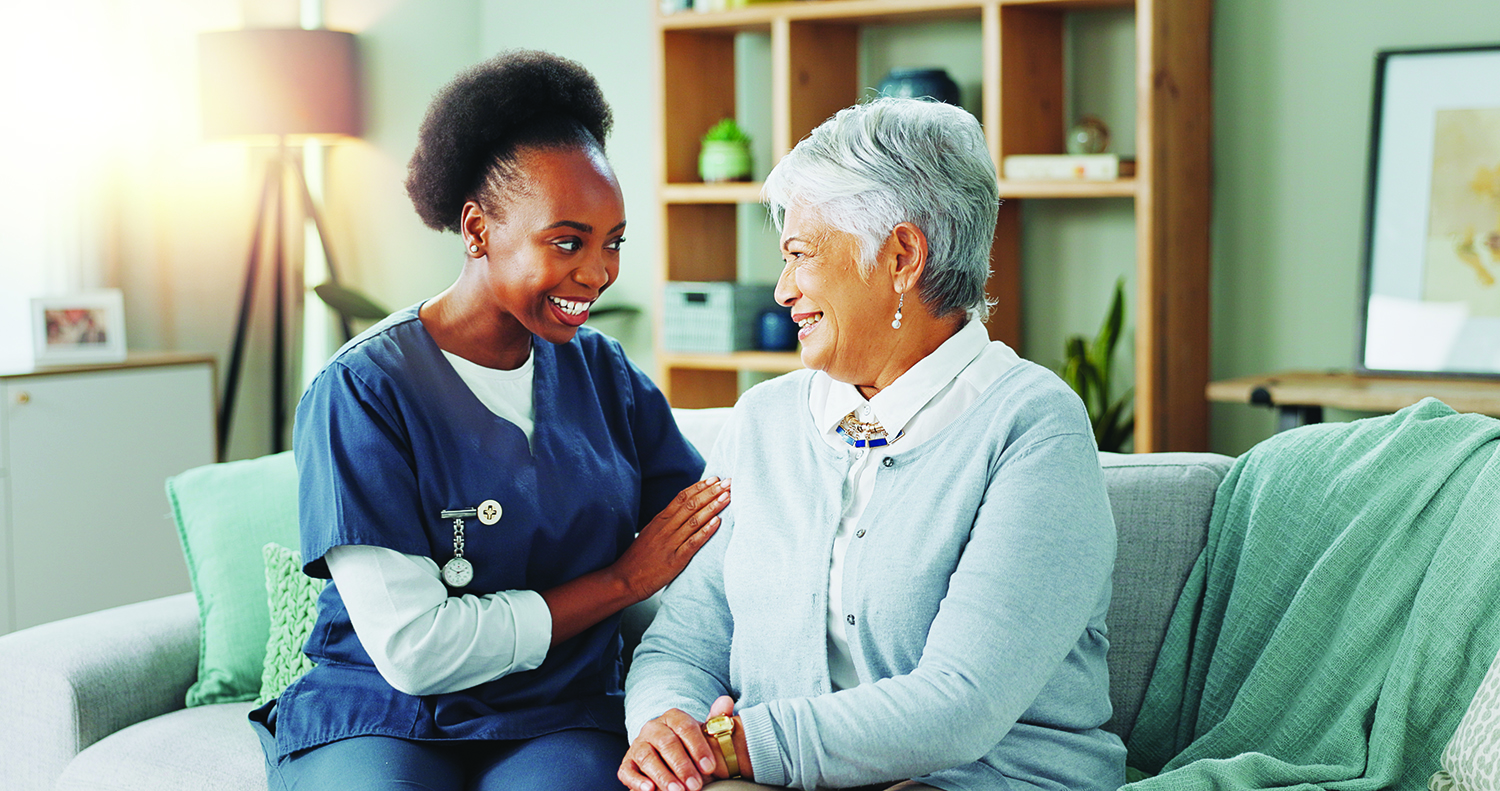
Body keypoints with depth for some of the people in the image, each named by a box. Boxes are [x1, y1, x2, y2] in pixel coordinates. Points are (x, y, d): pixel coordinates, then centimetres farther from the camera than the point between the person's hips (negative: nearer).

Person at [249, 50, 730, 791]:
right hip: (377, 721, -2)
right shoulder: (360, 392, -8)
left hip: (556, 727, 3)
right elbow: (412, 651, -15)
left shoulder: (601, 369, 9)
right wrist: (624, 580, -9)